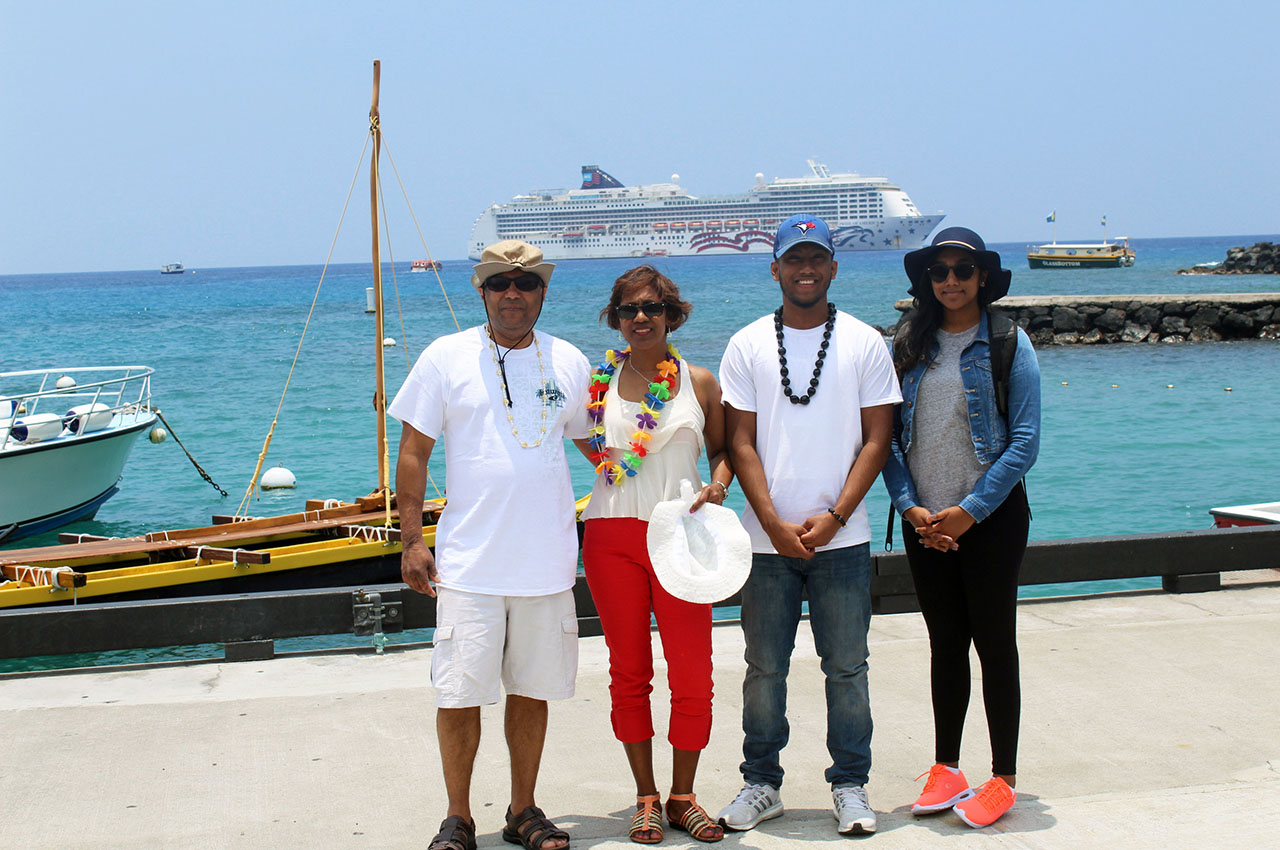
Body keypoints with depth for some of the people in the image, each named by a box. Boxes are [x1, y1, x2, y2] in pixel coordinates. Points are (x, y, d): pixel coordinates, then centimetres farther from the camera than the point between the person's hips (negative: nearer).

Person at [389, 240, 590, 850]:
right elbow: (413, 452, 1)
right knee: (460, 694, 0)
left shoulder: (569, 363, 8)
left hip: (548, 562, 3)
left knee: (532, 690, 11)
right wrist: (411, 540, -4)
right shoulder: (447, 357, 0)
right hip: (469, 564, -2)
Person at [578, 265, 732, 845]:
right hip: (613, 538, 1)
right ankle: (646, 797, 18)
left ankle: (682, 796, 14)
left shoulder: (700, 382, 6)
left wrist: (718, 485, -4)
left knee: (692, 674, -2)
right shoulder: (598, 383, 7)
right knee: (629, 672, 6)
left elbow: (722, 448, 12)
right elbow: (586, 448, 15)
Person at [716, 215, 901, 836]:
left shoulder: (864, 343, 4)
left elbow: (877, 438, 1)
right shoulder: (748, 346, 5)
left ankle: (850, 785, 17)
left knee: (847, 667, 5)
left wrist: (834, 516, -10)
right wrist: (775, 523, -8)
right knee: (764, 668, 6)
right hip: (767, 537, 1)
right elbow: (741, 442, 2)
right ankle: (761, 784, 19)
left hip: (842, 536, 0)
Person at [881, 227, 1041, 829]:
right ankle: (946, 769, 21)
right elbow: (889, 435, 5)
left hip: (990, 519, -3)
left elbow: (1025, 441, -9)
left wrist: (969, 511, -14)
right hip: (924, 521, 4)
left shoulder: (1007, 344, -4)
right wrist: (910, 506, -8)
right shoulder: (910, 345, 7)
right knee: (945, 643, 11)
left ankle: (1003, 779, 12)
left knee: (994, 642, 3)